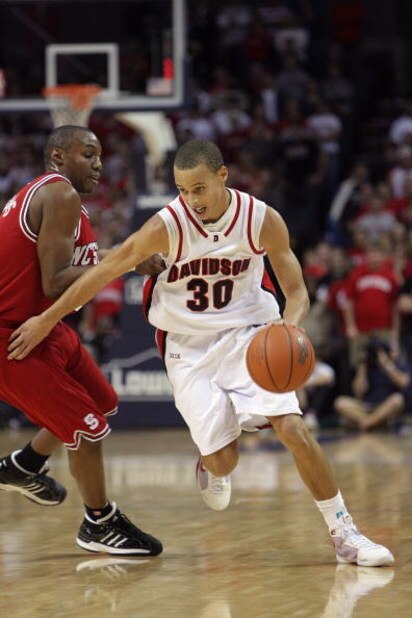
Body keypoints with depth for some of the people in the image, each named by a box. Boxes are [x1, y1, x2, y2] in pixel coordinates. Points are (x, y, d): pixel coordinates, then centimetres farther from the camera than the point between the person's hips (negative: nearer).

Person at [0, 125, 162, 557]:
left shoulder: (40, 192, 12)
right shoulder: (62, 195, -18)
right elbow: (55, 285, -25)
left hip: (38, 323, 10)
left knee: (103, 403, 21)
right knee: (87, 426, -4)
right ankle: (100, 525, 13)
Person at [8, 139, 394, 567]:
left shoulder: (262, 220, -14)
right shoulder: (167, 226, -18)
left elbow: (296, 291, -6)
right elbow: (106, 270, -9)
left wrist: (289, 326, -29)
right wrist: (47, 319, -5)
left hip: (247, 335, 0)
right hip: (189, 347, 0)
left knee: (294, 430, -18)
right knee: (223, 462, -9)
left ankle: (344, 534, -5)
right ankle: (209, 465, 32)